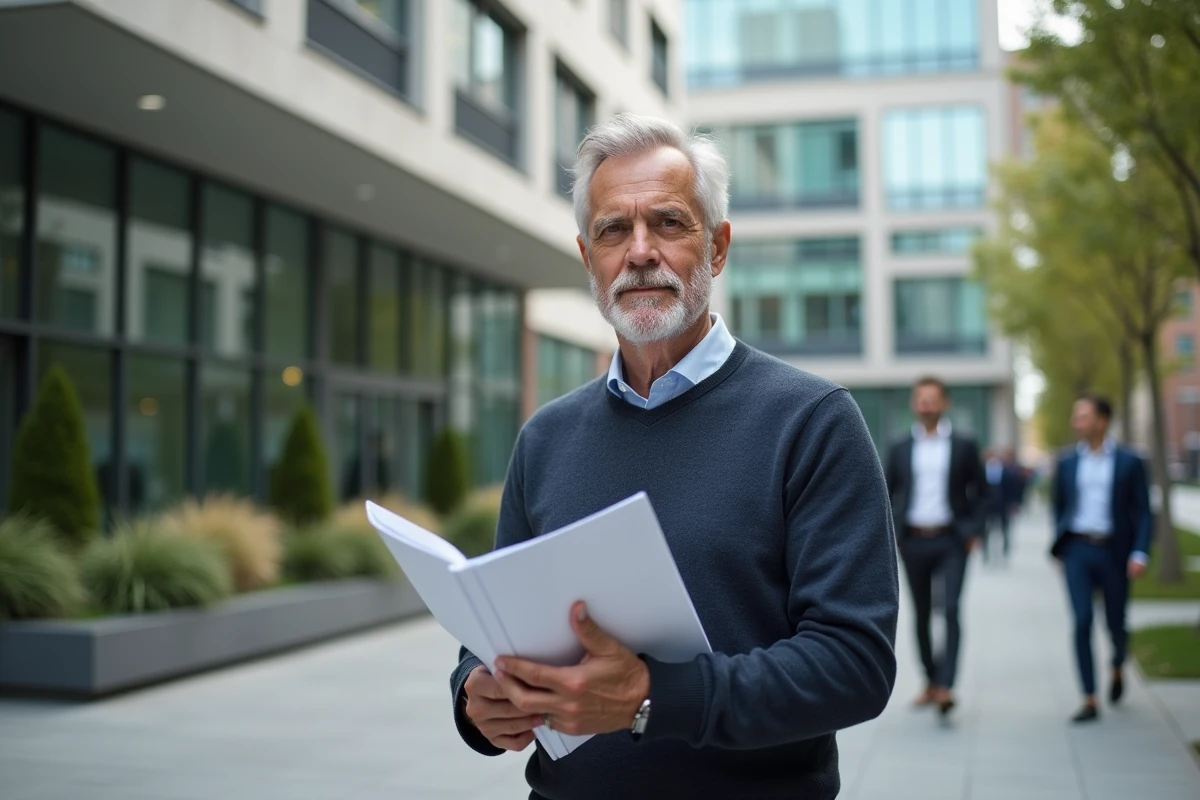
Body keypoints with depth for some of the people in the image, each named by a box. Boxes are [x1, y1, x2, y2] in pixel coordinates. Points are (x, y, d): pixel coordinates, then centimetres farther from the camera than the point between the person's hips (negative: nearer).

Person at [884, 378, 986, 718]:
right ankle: (931, 681, 21)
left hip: (950, 541, -2)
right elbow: (887, 493, 11)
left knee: (950, 609, -15)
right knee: (921, 615, 8)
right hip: (913, 542, 2)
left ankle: (946, 686, -18)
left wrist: (973, 531, -4)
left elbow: (980, 492, 7)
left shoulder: (964, 446, 4)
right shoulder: (900, 448, 8)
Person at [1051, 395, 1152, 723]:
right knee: (1082, 622, -9)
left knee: (1115, 625, 8)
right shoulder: (1067, 462, 6)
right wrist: (1059, 550, 13)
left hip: (1113, 552, -1)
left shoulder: (1130, 462, -2)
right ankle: (1089, 702, -6)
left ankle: (1117, 669, 42)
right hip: (1078, 550, 1)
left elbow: (1143, 513, -2)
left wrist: (1140, 554, -13)